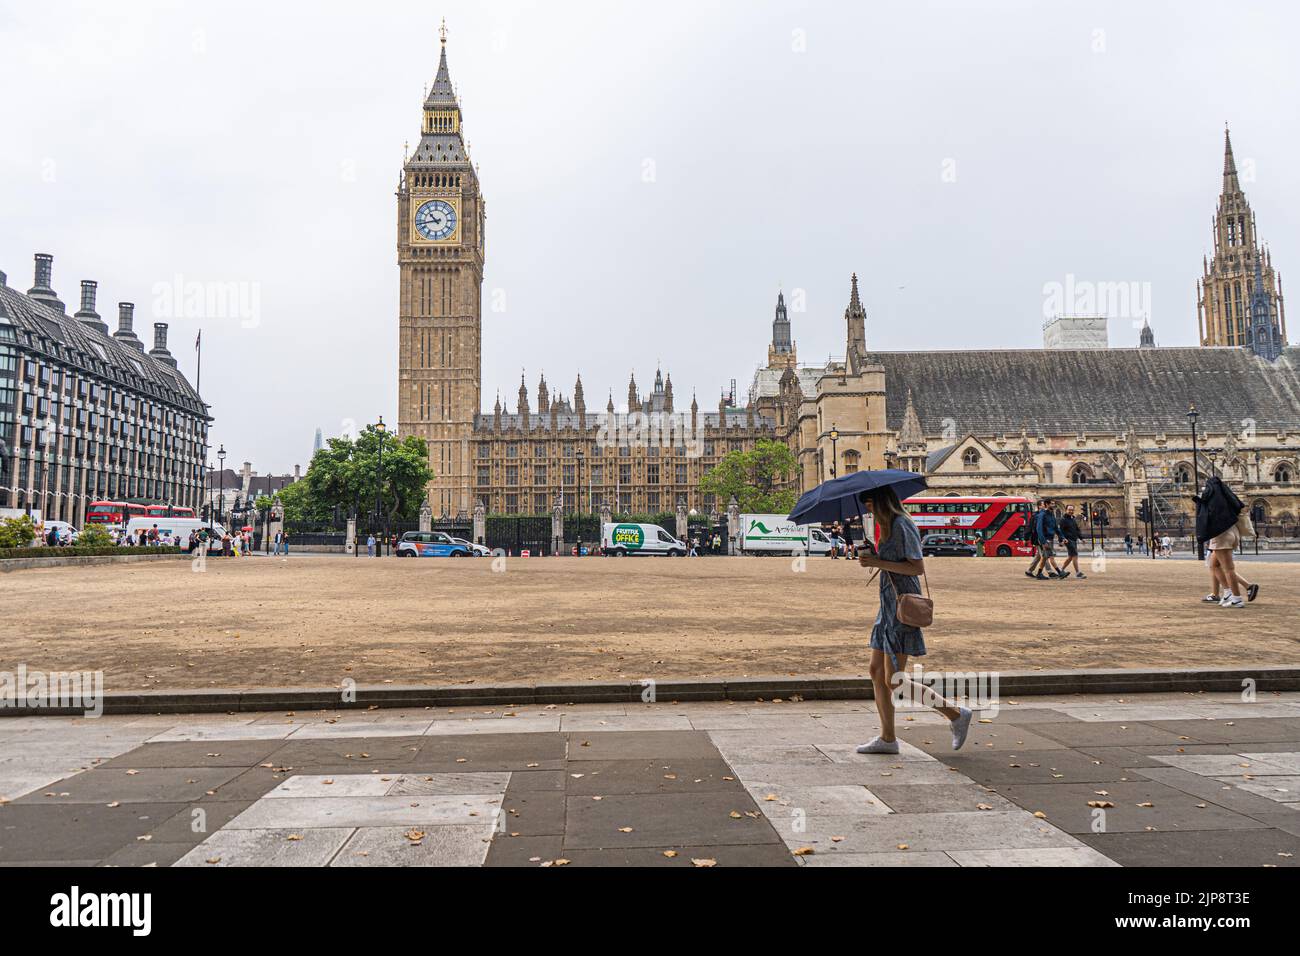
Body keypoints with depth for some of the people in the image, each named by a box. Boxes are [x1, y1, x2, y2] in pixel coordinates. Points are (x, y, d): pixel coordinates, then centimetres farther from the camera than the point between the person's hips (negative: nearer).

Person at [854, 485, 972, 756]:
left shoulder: (902, 526, -14)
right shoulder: (890, 527, 15)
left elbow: (918, 567, -20)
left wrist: (878, 562, -19)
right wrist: (873, 557, 2)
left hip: (902, 606, -10)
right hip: (889, 605, 10)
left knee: (894, 681, -7)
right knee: (876, 672, 10)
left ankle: (956, 714, 5)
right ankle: (887, 738, 16)